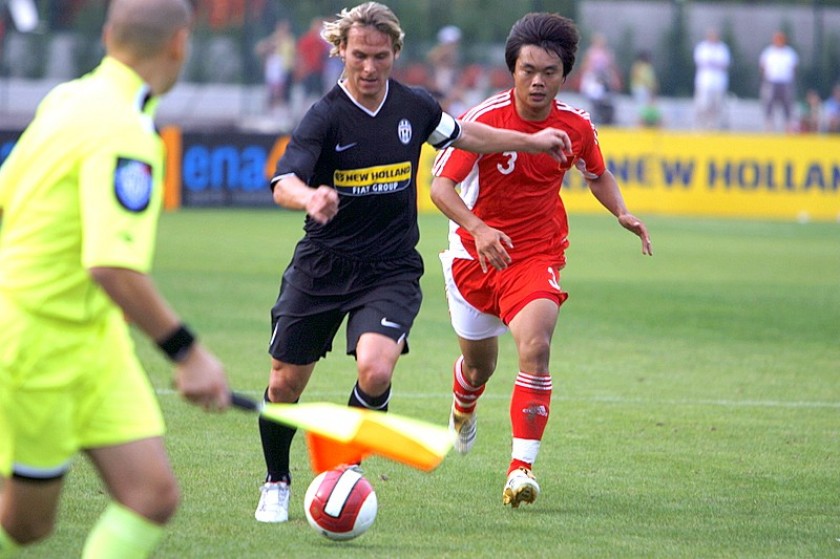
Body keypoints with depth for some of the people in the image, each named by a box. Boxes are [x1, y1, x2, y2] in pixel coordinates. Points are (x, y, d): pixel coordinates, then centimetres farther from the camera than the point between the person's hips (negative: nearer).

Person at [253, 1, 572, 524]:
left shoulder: (414, 105, -1)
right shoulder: (326, 117, -15)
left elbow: (462, 134, 21)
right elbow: (284, 182, -30)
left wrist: (531, 141, 28)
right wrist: (309, 198, -53)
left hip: (391, 271, 1)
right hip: (322, 266, -1)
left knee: (375, 371, -23)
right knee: (285, 385, 4)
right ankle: (277, 483, 30)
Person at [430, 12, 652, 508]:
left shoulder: (576, 126, -6)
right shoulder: (484, 119, -17)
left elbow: (598, 174, 15)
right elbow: (441, 185, -20)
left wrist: (622, 214, -3)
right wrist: (478, 228, -37)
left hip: (538, 255, 1)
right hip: (476, 254, 0)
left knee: (536, 347, -24)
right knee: (479, 364, 14)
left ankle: (522, 467, -22)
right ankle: (464, 409, 53)